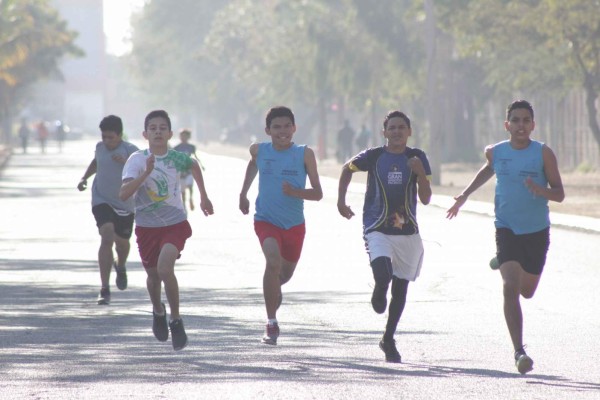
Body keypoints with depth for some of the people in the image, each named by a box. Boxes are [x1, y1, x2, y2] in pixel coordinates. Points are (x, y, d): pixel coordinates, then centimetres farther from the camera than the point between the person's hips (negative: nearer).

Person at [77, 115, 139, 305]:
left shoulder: (131, 150, -13)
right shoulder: (100, 147, 0)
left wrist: (126, 162, -41)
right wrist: (84, 177, 11)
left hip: (125, 204, 0)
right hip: (102, 201, 0)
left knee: (122, 242, 17)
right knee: (107, 238, -20)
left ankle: (121, 267, 56)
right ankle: (105, 289, -21)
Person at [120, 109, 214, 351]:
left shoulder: (177, 158, -6)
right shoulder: (137, 160, -13)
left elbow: (194, 166, 20)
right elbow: (123, 194, -25)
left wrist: (204, 197, 26)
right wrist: (146, 172, -35)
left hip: (175, 224, -1)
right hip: (147, 226, 1)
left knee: (165, 268, -24)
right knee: (153, 275, 16)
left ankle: (176, 321, -7)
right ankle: (158, 312, 49)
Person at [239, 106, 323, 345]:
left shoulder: (305, 154, -10)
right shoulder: (259, 151, -4)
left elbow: (318, 194, -8)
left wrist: (296, 192, -26)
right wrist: (243, 194, 22)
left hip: (294, 224, 1)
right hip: (266, 220, -1)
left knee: (286, 273, 17)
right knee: (273, 261, -27)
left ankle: (274, 288, 57)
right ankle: (271, 323, -21)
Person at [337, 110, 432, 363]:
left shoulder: (417, 158, 0)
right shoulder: (374, 156, -3)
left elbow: (425, 199, -3)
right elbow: (348, 168, 17)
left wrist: (421, 172, -18)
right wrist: (341, 201, 9)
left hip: (407, 231, 2)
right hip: (377, 229, -2)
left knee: (401, 286, 8)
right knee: (383, 275, -24)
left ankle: (388, 340, 25)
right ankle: (379, 293, 16)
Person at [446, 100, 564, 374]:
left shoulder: (543, 154, -8)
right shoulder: (495, 152, -1)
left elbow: (559, 194, -7)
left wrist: (539, 190, -27)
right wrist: (465, 195, 21)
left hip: (537, 232, 1)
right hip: (506, 230, -1)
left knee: (527, 291, 18)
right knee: (510, 288, -18)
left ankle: (502, 262, 52)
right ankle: (519, 351, -19)